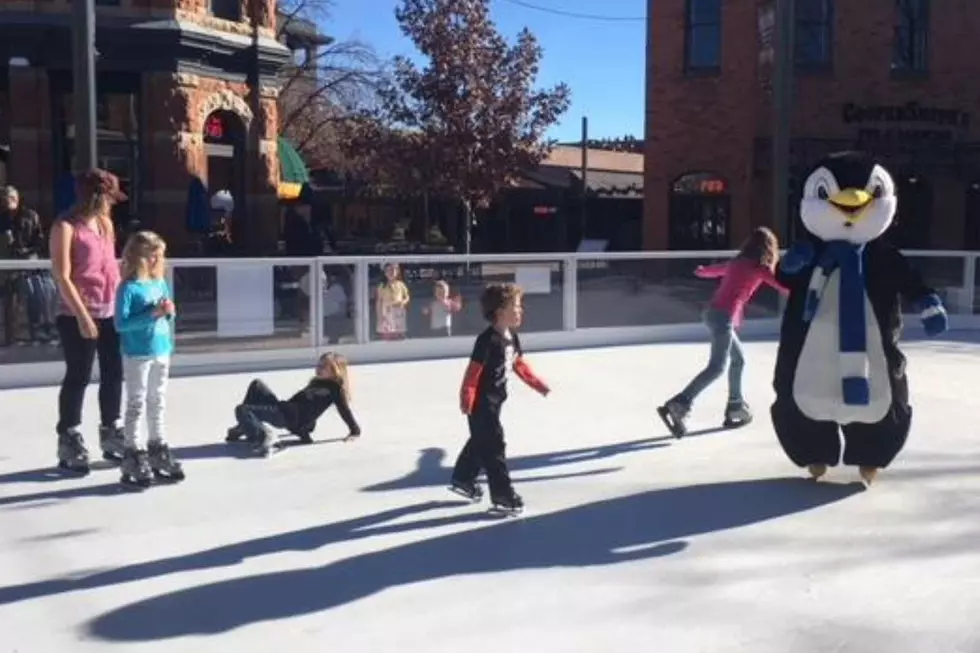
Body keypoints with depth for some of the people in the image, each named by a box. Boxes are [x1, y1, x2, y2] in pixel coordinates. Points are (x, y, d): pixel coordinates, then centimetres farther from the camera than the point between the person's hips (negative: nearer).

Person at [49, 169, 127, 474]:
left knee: (114, 374, 11)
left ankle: (111, 437, 24)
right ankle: (70, 443, 10)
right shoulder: (65, 227, -10)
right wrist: (82, 316, -19)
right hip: (78, 316, -7)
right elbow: (62, 277, -15)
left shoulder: (105, 223, 12)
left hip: (111, 312, 7)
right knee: (78, 377, 0)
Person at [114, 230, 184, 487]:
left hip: (162, 352, 7)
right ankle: (134, 456, 7)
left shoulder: (161, 283, 7)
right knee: (136, 405, 0)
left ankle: (158, 450, 26)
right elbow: (121, 323, -20)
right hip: (137, 355, -7)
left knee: (158, 403, 15)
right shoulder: (128, 288, -14)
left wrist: (170, 311, -7)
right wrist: (152, 314, -23)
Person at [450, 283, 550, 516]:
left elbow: (520, 364, 16)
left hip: (495, 399, 10)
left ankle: (462, 480, 40)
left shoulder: (512, 337, 4)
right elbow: (473, 371, -25)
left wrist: (538, 384, 15)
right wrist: (466, 399, -28)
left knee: (481, 441, 22)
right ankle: (503, 496, 0)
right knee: (493, 446, -5)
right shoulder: (487, 340, -25)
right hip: (480, 402, -10)